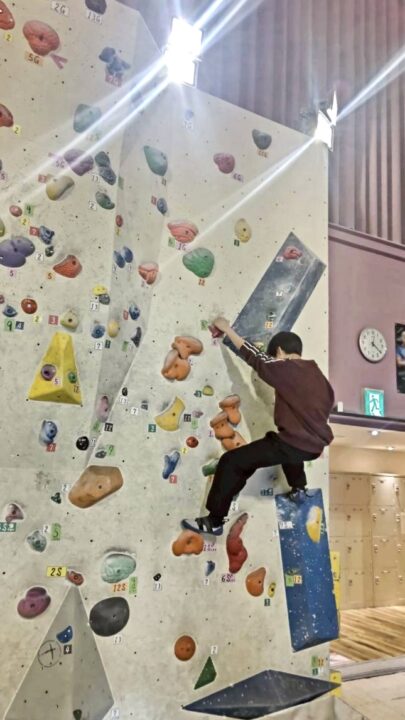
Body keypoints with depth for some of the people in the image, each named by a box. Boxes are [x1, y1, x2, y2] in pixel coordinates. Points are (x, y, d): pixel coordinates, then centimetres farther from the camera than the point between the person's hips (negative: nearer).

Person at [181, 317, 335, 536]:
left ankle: (214, 521, -4)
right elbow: (329, 401, 19)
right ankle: (299, 488, 54)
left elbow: (254, 356, 0)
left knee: (230, 462, -6)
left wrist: (227, 329, 10)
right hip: (315, 445, 8)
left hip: (295, 445, -8)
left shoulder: (284, 369, -9)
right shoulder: (316, 372, 11)